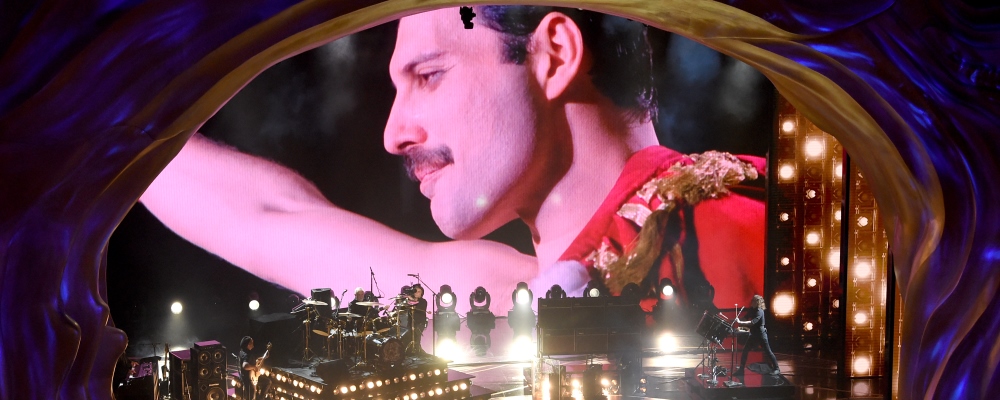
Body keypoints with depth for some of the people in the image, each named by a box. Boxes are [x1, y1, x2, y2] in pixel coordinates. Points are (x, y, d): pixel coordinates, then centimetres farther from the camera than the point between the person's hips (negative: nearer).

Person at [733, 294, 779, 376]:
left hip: (761, 334, -8)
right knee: (745, 351, 4)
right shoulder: (752, 310, 6)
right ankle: (741, 369, 9)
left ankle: (776, 369, 8)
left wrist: (740, 322, -33)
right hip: (753, 334, 8)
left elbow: (752, 322, -30)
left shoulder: (759, 312, -19)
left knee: (767, 352, -2)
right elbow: (746, 318, 14)